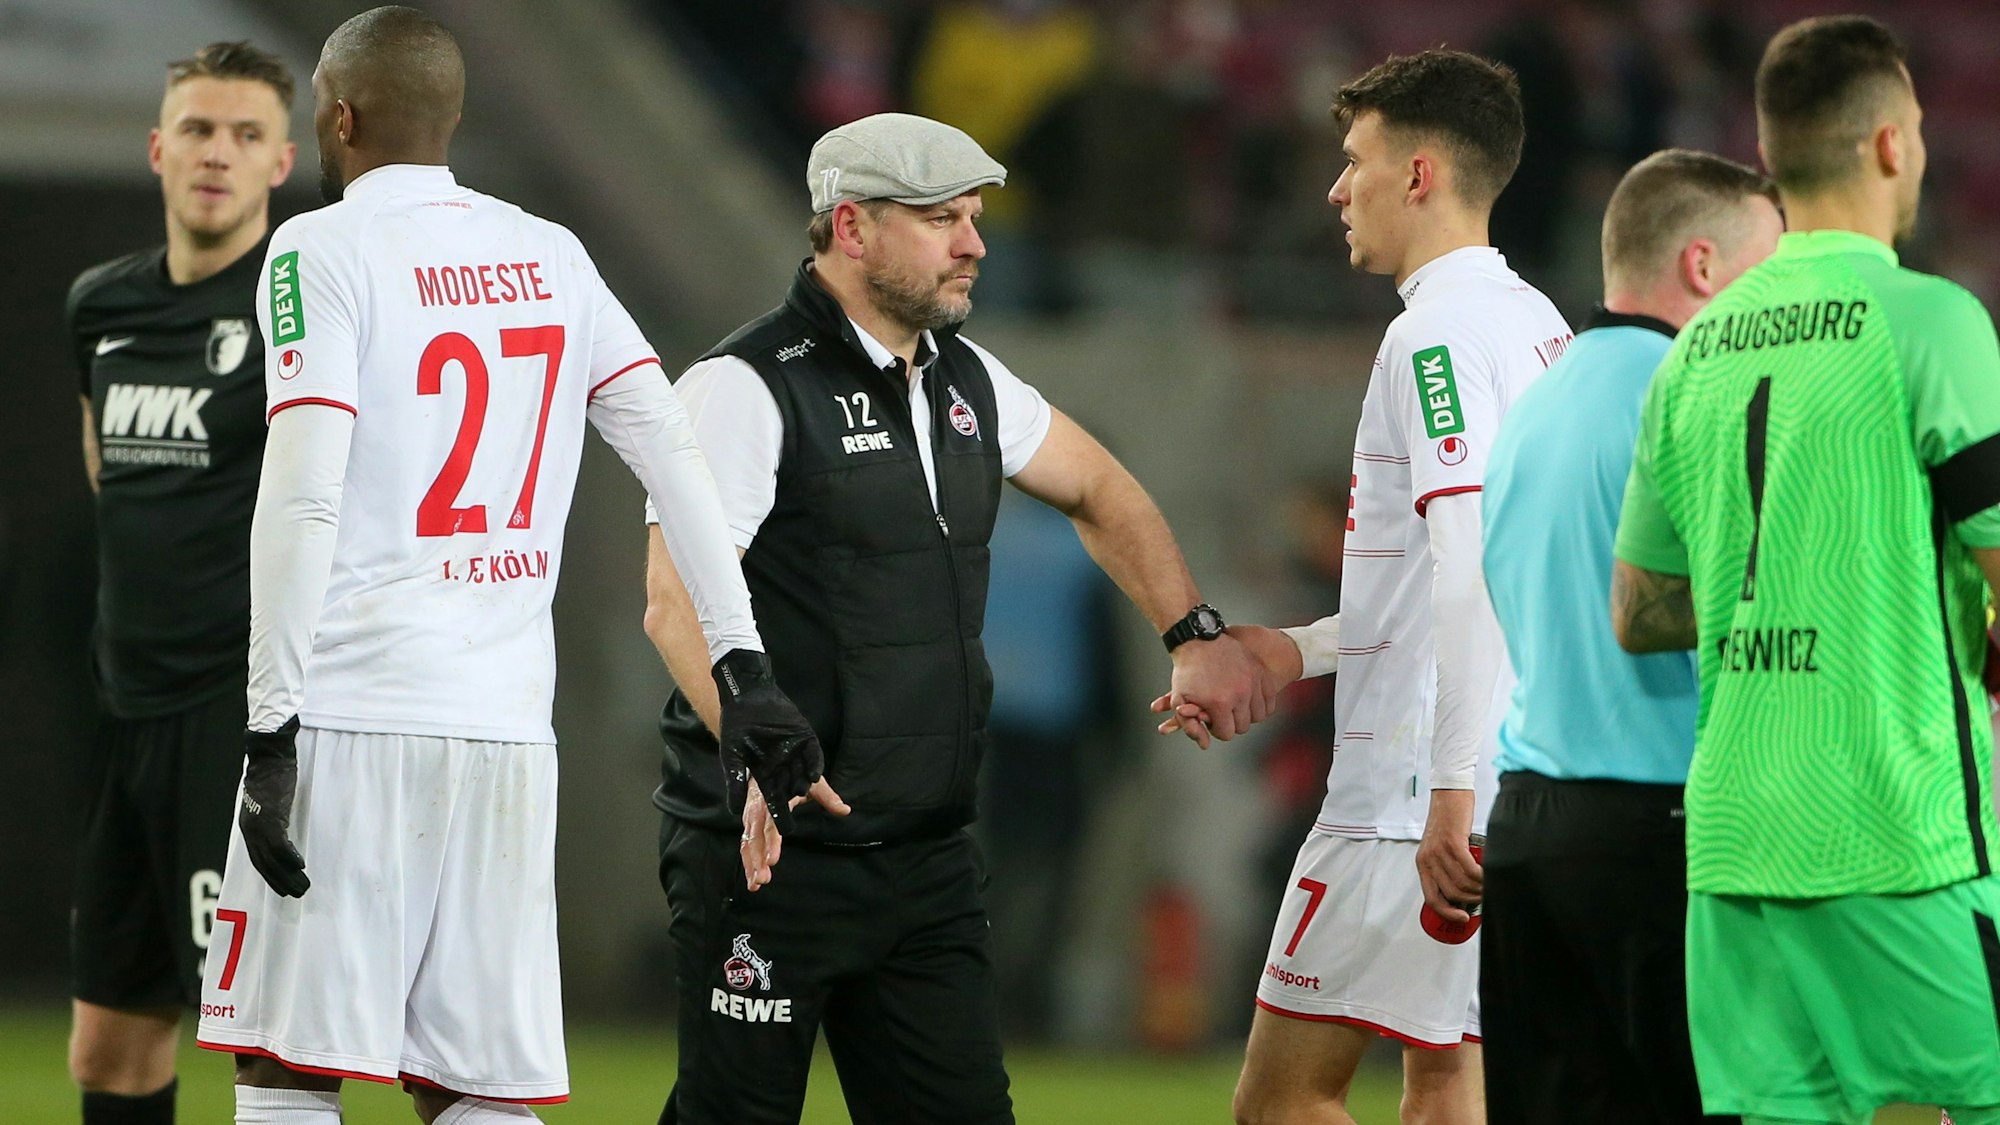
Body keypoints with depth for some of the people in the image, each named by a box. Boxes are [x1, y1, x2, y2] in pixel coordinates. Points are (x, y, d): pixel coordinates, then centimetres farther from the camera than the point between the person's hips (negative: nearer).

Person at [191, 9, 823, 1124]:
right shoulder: (547, 256, 13)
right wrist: (744, 664, 9)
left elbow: (303, 500, -14)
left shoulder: (323, 252, -5)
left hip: (352, 719, -6)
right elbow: (676, 452, 9)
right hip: (510, 728, 6)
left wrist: (270, 731, -14)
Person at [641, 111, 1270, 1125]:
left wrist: (1195, 635, 18)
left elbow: (1098, 490, 31)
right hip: (773, 851, -7)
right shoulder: (747, 388, -11)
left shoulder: (965, 380, 13)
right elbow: (678, 600, -22)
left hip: (930, 852, 7)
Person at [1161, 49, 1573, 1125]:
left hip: (1408, 798, -10)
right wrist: (1297, 651, 28)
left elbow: (1475, 569, -24)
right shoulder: (1535, 323, 16)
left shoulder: (1436, 335, -14)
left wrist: (1452, 792, -27)